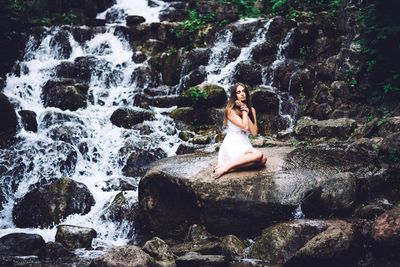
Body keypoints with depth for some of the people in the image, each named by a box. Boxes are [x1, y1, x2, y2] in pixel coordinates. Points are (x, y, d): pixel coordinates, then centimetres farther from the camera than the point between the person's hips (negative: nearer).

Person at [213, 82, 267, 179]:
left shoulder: (251, 110, 10)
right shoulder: (230, 110, -8)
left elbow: (254, 133, 2)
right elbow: (244, 127, -19)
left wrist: (247, 114, -5)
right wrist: (243, 111, -6)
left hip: (245, 145, 6)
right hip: (232, 145, -6)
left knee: (263, 159, -22)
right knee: (258, 155, -31)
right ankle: (226, 167, -27)